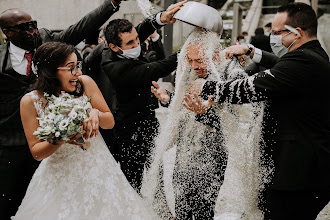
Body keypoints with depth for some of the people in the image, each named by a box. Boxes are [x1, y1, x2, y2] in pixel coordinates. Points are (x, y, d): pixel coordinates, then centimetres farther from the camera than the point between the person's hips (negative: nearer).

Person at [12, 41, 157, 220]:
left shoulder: (85, 83, -10)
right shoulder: (31, 101, -13)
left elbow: (110, 122, -3)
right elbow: (36, 152, -9)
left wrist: (96, 113, -24)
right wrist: (59, 140, -28)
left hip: (98, 169, 2)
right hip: (60, 178, -2)